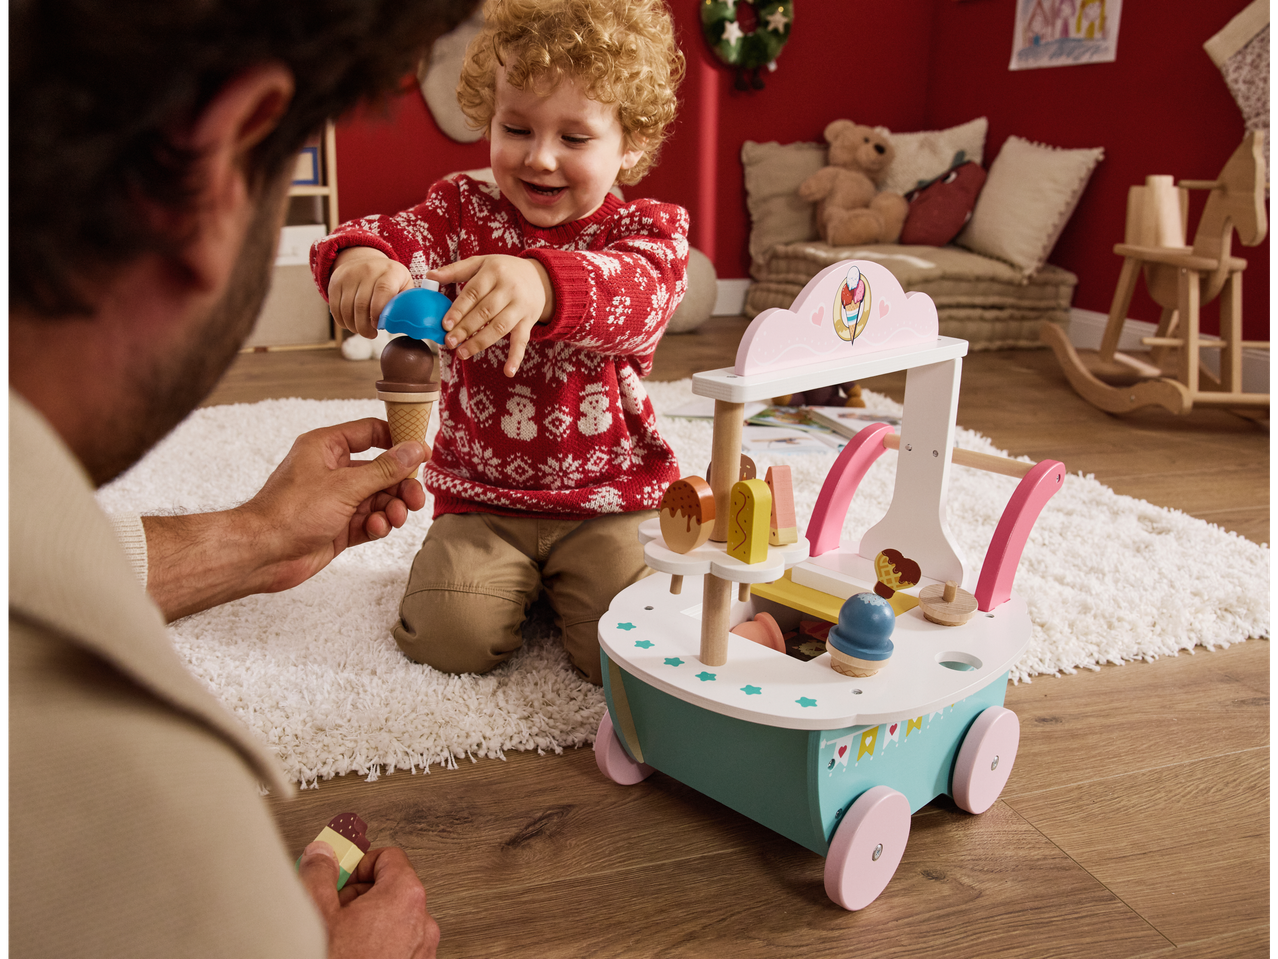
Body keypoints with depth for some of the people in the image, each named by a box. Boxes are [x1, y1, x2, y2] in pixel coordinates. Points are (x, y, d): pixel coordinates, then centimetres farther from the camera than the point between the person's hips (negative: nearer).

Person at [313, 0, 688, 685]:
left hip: (608, 499, -1)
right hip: (482, 497, 2)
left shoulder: (645, 230, -5)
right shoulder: (463, 211, 3)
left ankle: (569, 579, 18)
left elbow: (639, 291, -29)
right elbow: (395, 237, -15)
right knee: (451, 635, -18)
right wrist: (358, 258, -42)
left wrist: (542, 283, -51)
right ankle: (511, 576, 17)